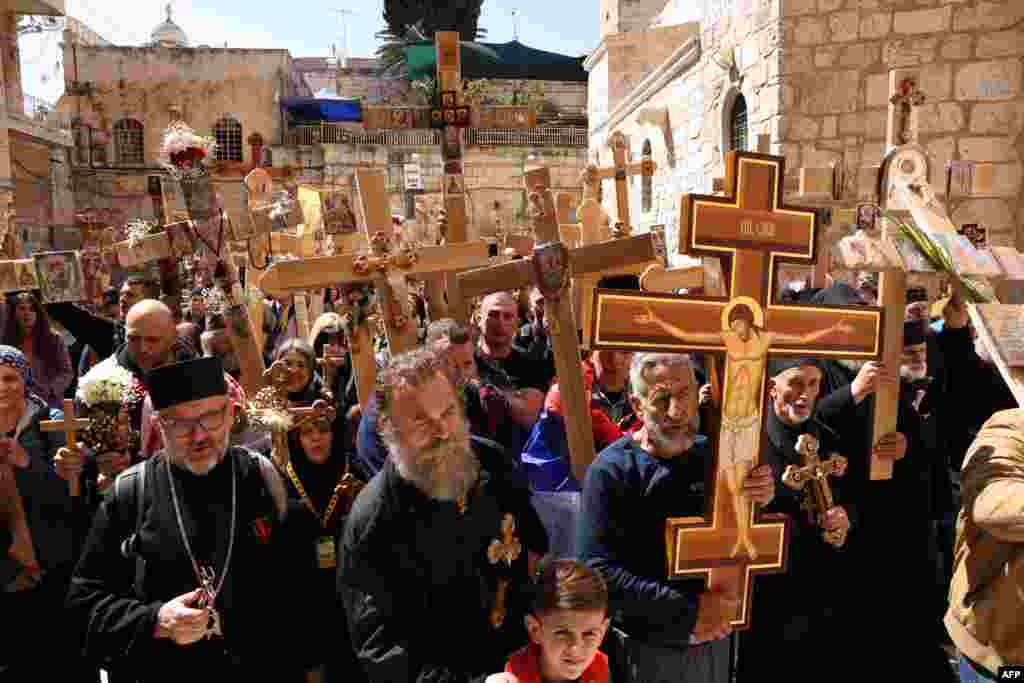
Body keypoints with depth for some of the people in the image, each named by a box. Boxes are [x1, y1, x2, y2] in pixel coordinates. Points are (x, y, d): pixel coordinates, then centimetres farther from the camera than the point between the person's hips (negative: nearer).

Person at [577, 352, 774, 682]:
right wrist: (687, 612, -22)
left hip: (713, 639, 5)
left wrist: (763, 503, -16)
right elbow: (598, 571, -23)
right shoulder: (612, 469, -17)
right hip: (643, 648, -4)